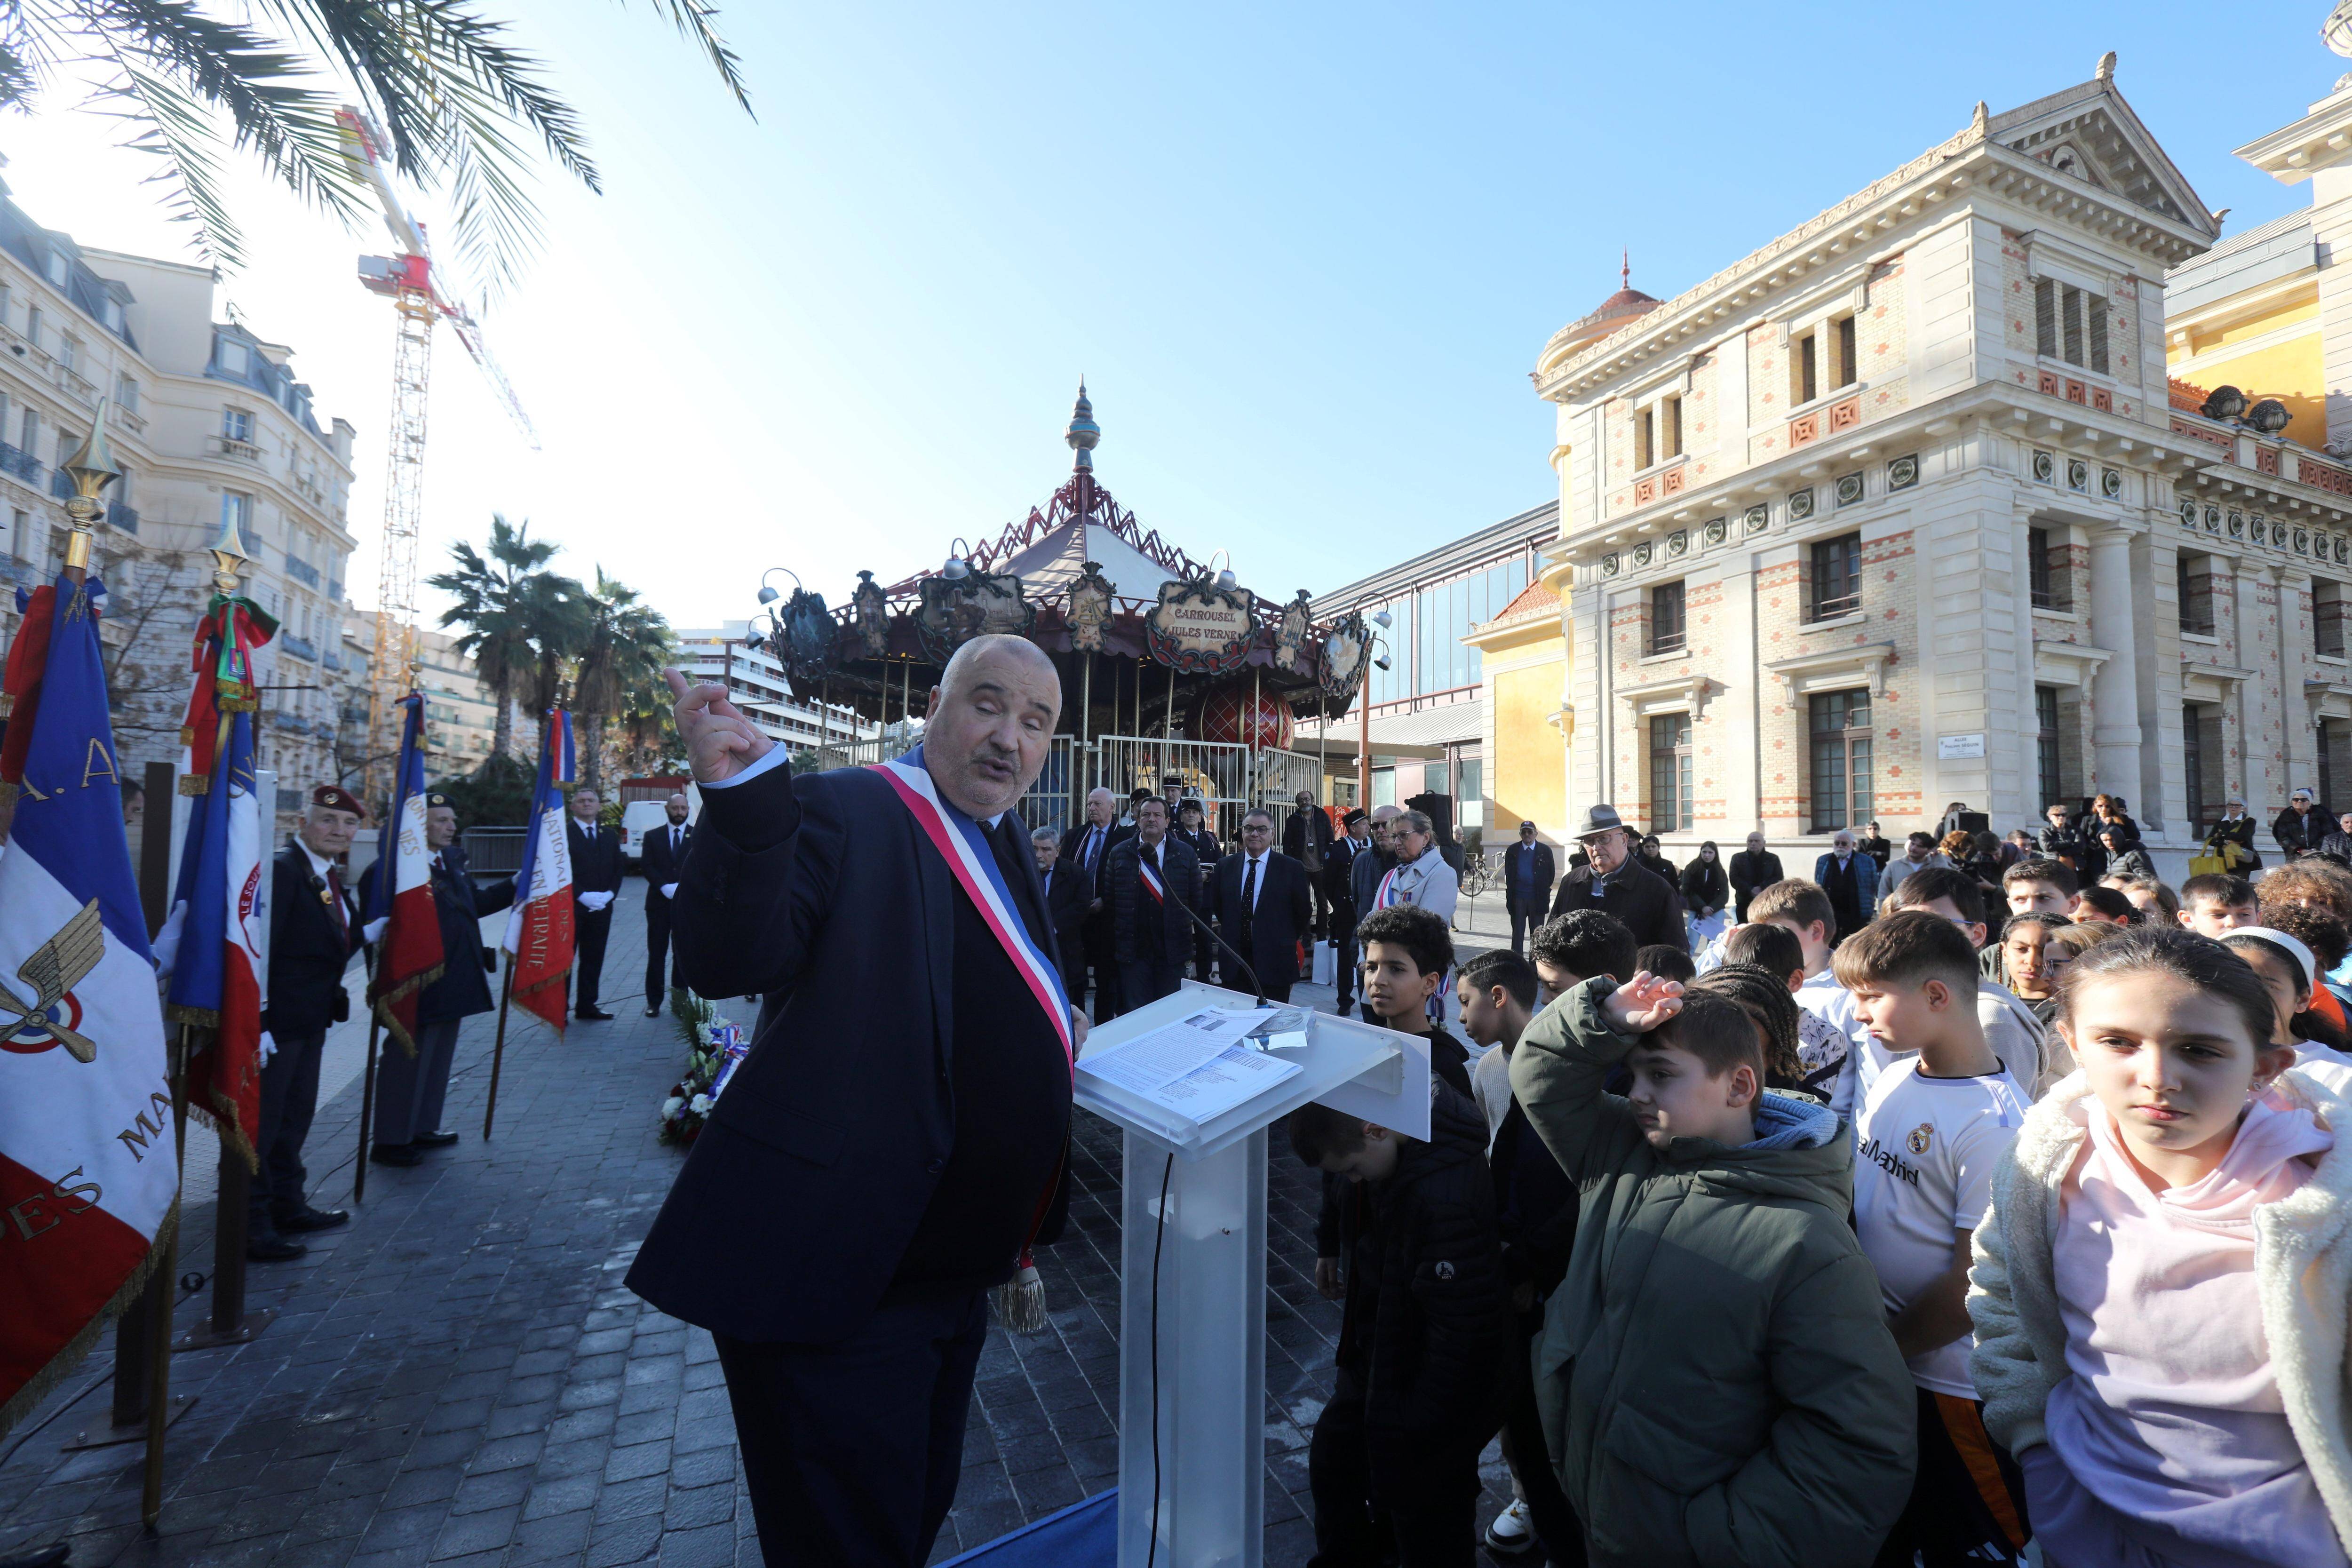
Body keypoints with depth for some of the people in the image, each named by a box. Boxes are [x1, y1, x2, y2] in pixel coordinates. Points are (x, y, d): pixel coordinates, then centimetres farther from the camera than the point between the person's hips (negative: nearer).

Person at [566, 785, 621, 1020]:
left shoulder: (610, 835, 14)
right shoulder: (563, 833, -4)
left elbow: (617, 869, 13)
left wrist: (609, 893, -2)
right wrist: (582, 895, -15)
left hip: (601, 907, 5)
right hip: (571, 906, -5)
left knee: (594, 958, 9)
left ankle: (587, 1007, 17)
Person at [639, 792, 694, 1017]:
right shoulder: (653, 836, 10)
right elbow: (647, 866, 1)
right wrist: (665, 887, -13)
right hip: (659, 903, 1)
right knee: (656, 954, 2)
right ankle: (654, 1002, 9)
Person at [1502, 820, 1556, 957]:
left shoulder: (1545, 850, 1)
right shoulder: (1512, 851, 4)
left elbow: (1551, 873, 6)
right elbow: (1508, 874, 7)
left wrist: (1544, 890, 4)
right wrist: (1511, 892, 2)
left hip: (1537, 898, 0)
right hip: (1518, 897, 0)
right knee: (1517, 932, 4)